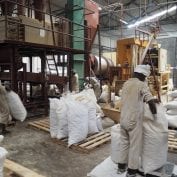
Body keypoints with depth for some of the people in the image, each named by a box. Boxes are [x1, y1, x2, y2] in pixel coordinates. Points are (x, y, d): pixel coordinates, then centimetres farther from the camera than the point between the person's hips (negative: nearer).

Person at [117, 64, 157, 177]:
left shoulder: (126, 83, 10)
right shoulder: (142, 85, -12)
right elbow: (151, 101, -21)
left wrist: (144, 99, 21)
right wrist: (155, 114, -5)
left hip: (123, 119, 7)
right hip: (134, 120, -6)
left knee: (124, 143, 19)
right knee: (135, 145, 7)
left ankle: (121, 166, 31)